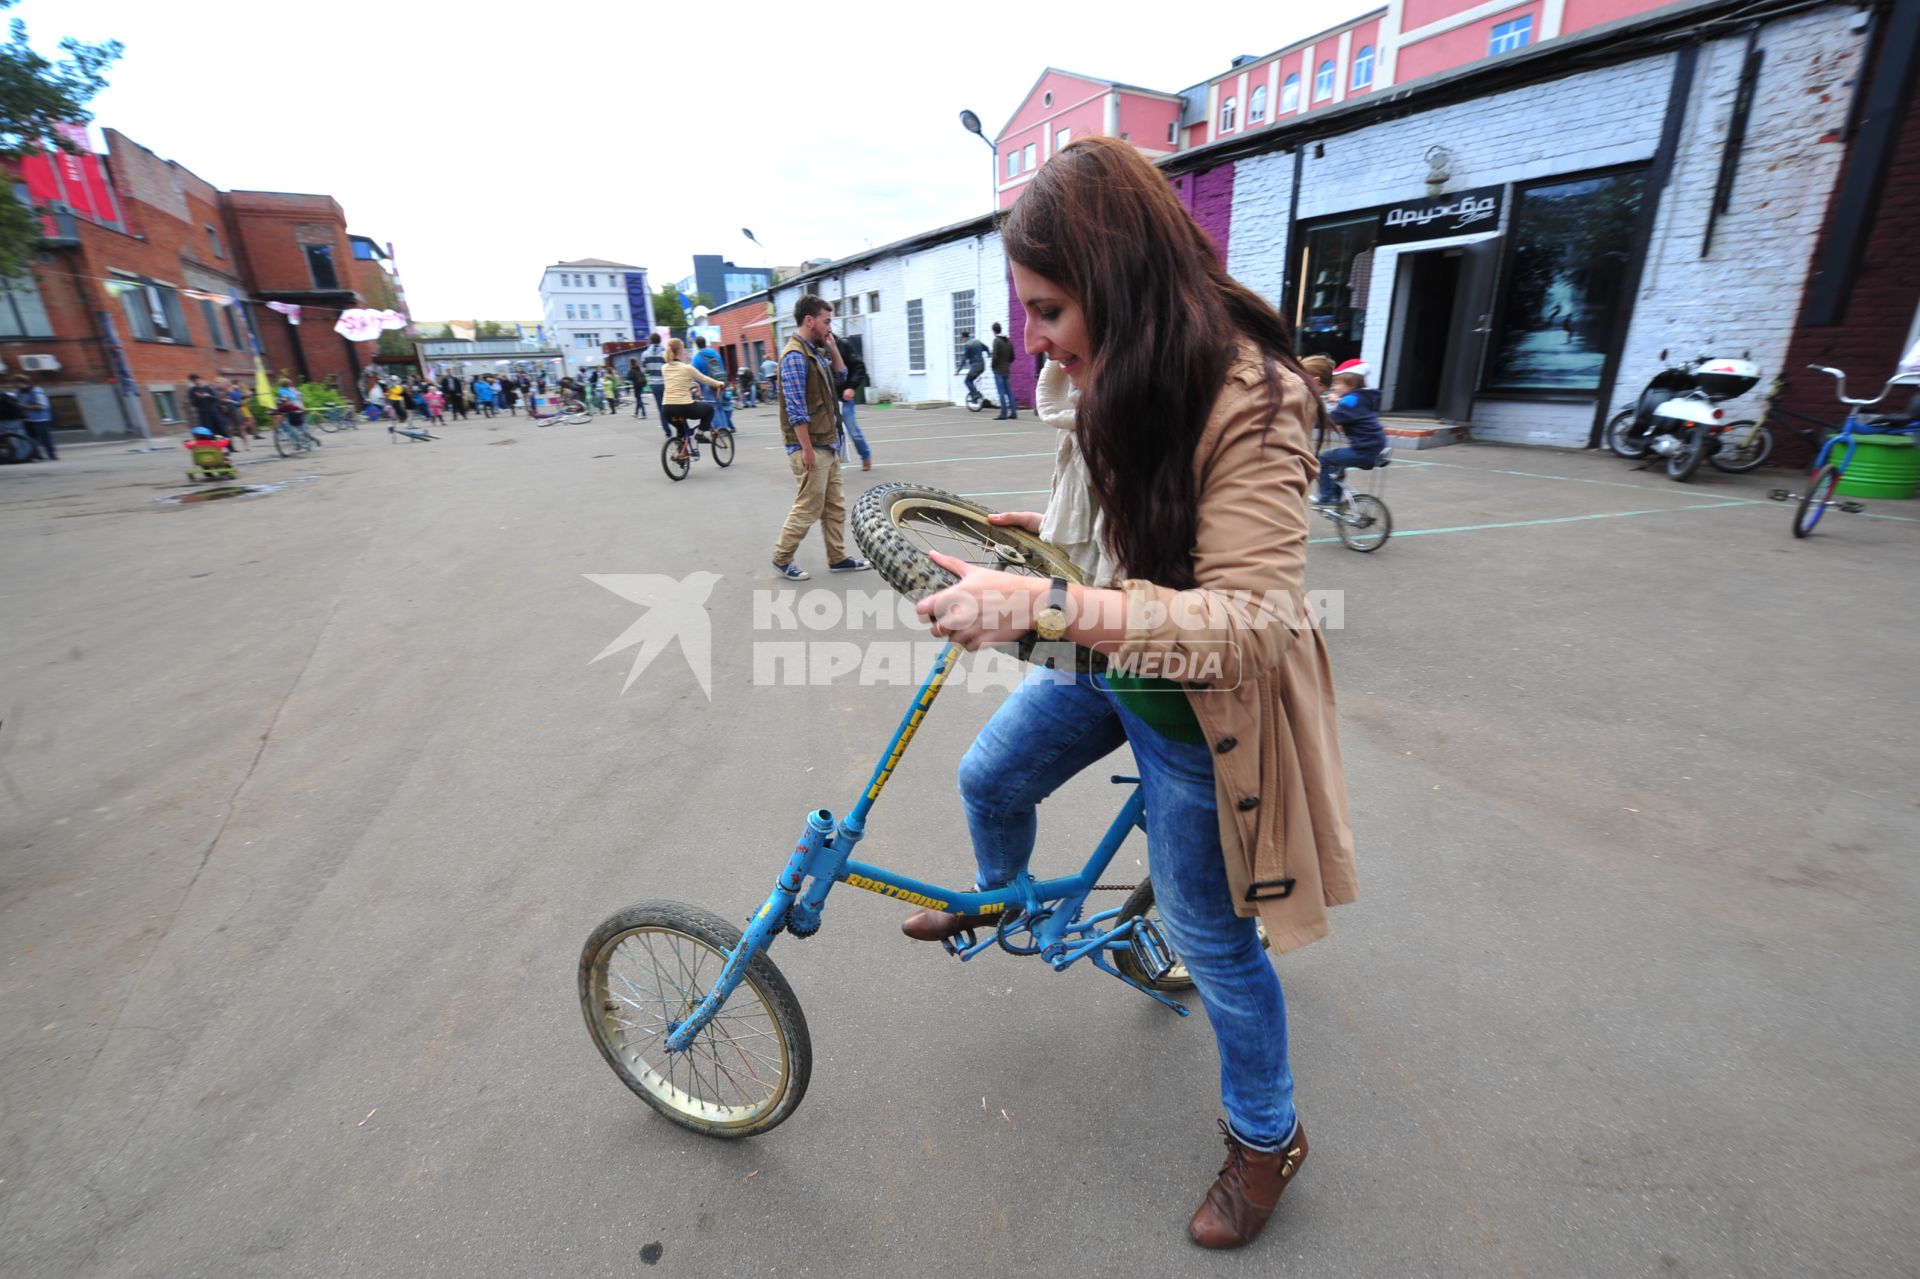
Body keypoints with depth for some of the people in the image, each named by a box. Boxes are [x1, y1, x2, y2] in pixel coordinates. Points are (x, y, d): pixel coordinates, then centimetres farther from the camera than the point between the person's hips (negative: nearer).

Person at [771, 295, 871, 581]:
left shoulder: (816, 352, 13)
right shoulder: (795, 355, -15)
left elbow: (840, 378, 23)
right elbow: (795, 409, -20)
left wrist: (833, 349, 8)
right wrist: (807, 449, -21)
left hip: (828, 445, 9)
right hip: (810, 447, -9)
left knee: (835, 506, 13)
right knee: (808, 509, -3)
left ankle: (838, 558, 22)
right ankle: (781, 559, 11)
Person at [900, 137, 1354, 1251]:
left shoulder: (1249, 402, -27)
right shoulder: (1116, 375, -1)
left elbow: (1251, 619, -35)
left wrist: (1045, 604, -43)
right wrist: (1048, 530, 7)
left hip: (1194, 704, -7)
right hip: (1107, 658, 8)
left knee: (1210, 937, 9)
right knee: (991, 777, 16)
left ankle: (1268, 1138, 39)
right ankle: (1002, 903, 51)